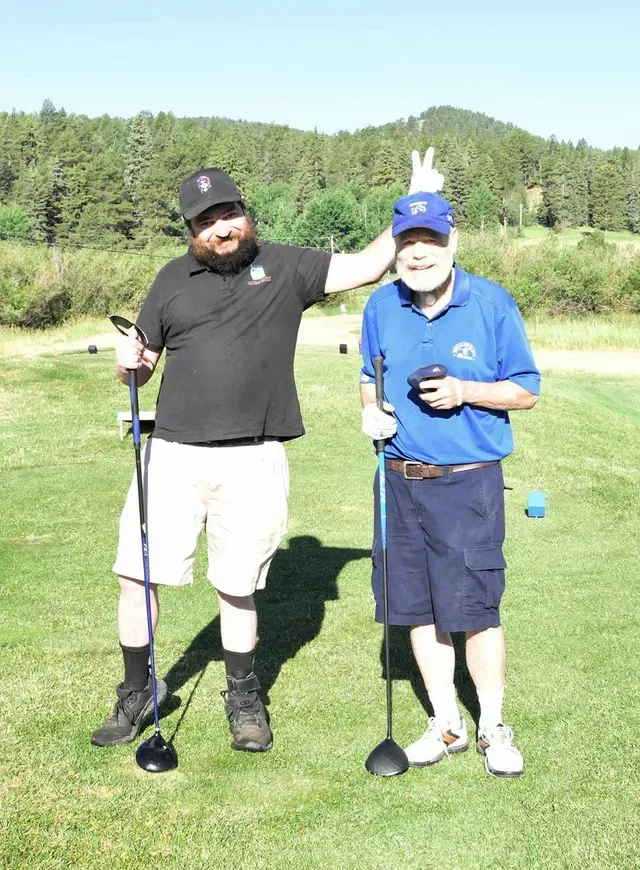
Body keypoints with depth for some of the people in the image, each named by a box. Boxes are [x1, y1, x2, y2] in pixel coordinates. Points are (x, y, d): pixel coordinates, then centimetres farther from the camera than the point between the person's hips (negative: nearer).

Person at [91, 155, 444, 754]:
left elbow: (368, 265, 4)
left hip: (253, 462, -1)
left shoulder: (285, 267, 6)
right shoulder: (173, 279, 11)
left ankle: (243, 699, 30)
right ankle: (137, 694, 23)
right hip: (172, 454, 2)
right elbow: (138, 364, 17)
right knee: (136, 575, 1)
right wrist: (128, 361, -6)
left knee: (237, 588, 8)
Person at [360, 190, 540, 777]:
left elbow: (526, 391, -2)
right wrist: (370, 410, -3)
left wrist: (465, 391, -17)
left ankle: (494, 730, 18)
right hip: (401, 481, 4)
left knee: (475, 608, -2)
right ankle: (447, 724, 27)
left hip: (470, 482, -4)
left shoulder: (492, 304, -7)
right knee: (417, 606, 10)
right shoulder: (381, 307, 5)